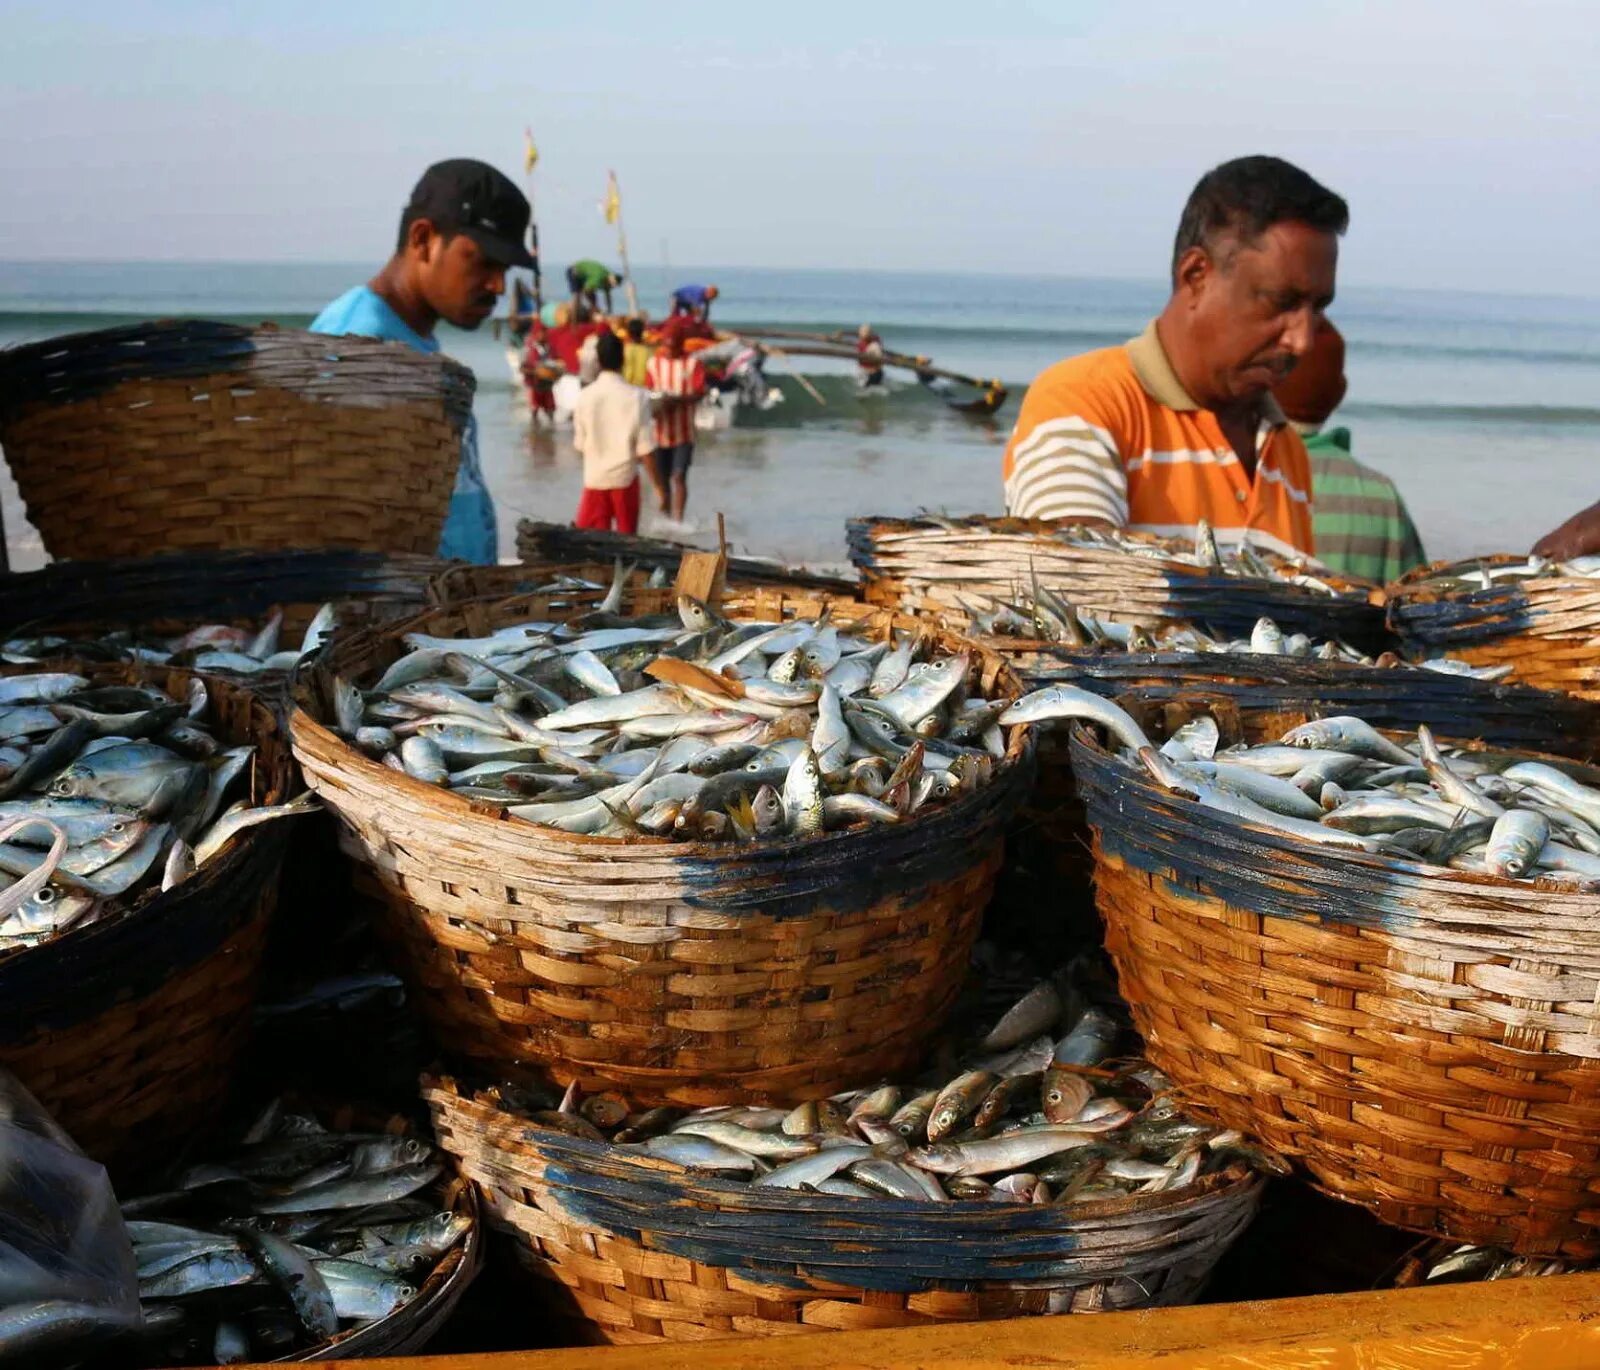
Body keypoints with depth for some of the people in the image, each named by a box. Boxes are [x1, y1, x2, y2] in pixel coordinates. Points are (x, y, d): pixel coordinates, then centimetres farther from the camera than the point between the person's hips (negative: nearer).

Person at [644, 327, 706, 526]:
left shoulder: (692, 364, -3)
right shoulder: (654, 363, 5)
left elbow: (699, 393, -9)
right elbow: (648, 392, 5)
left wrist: (677, 400, -25)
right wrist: (655, 402, -17)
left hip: (683, 431, -3)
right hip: (660, 429, 3)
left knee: (679, 477, -11)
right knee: (661, 478, 10)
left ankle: (677, 520, -11)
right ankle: (666, 515, 24)